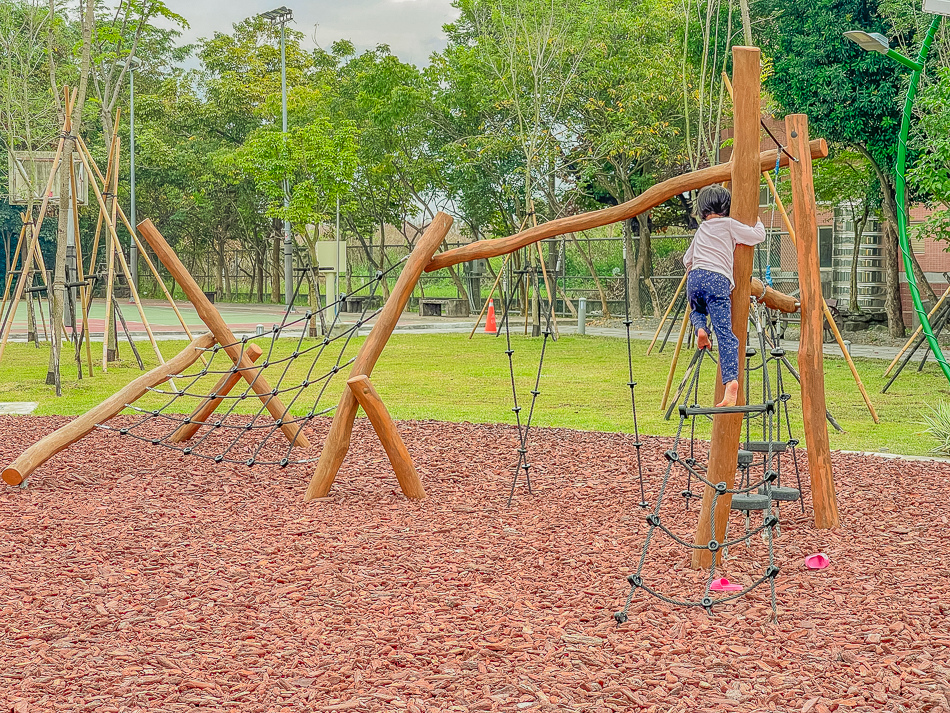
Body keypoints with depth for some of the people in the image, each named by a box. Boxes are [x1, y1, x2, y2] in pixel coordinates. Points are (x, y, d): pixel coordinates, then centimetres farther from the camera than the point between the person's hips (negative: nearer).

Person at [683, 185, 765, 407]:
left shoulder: (701, 230, 27)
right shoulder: (729, 225, 12)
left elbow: (687, 260, 33)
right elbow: (758, 236, 13)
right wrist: (758, 222, 33)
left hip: (694, 279, 4)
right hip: (717, 280, -4)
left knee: (697, 311, 35)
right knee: (724, 332, -11)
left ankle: (700, 328, 0)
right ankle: (731, 380, -27)